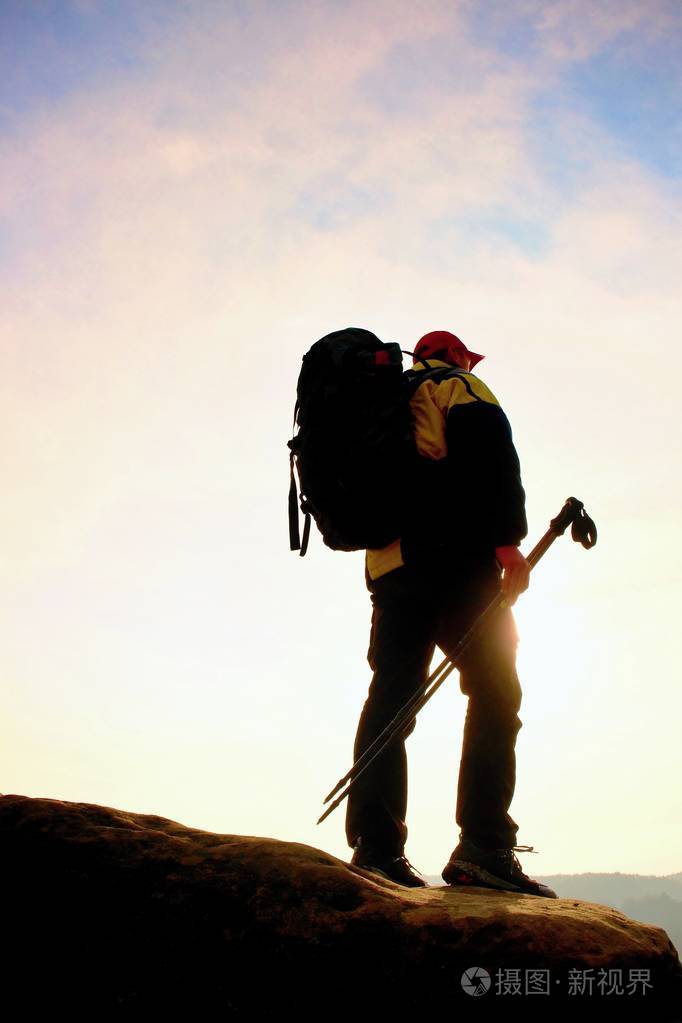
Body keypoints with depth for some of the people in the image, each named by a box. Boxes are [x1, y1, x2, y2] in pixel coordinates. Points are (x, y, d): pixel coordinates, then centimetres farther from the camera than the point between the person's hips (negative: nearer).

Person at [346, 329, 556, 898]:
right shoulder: (455, 384, 9)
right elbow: (490, 448, -9)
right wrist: (508, 541, -16)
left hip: (388, 566, 7)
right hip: (452, 554, -7)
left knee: (390, 698, 2)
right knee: (494, 695, -7)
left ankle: (376, 847, -5)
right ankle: (484, 847, -17)